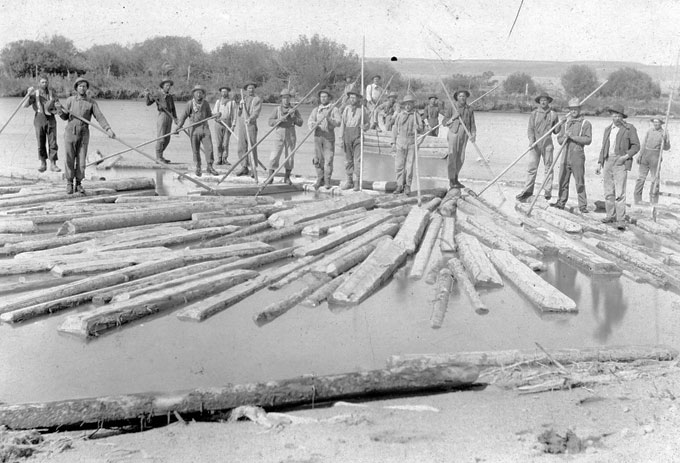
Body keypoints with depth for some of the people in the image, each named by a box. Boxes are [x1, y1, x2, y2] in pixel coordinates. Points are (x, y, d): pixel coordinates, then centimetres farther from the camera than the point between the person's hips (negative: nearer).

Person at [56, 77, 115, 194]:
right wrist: (59, 108, -17)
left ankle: (78, 184, 14)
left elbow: (100, 117, -11)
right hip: (70, 133, 0)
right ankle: (69, 184, 15)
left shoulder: (92, 103, -1)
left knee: (81, 160, 2)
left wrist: (108, 129, -25)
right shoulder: (70, 100, -1)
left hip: (83, 134, 0)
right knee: (70, 159, 3)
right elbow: (65, 117, 4)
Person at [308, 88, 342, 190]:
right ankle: (320, 180, 14)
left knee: (328, 160, -6)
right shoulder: (316, 110, 15)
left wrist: (329, 119, -25)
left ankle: (327, 181, 1)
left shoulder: (334, 109, 4)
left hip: (329, 137, -3)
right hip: (318, 137, 3)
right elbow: (309, 122, 4)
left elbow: (338, 122, -8)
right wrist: (313, 125, -19)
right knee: (318, 159, 3)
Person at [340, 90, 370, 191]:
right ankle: (349, 181, 13)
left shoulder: (363, 109, 3)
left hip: (358, 134, -3)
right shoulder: (347, 109, 11)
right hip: (348, 134, 3)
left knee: (358, 159, -9)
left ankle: (357, 183, -8)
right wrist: (342, 138, 9)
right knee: (348, 159, 6)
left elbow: (368, 122, 9)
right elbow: (343, 123, 13)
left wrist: (364, 126, -14)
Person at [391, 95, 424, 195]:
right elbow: (395, 128, 13)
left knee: (409, 165, -3)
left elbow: (422, 129, 2)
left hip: (412, 142, -2)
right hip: (401, 142, 2)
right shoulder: (400, 115, 10)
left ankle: (408, 186, 7)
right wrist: (393, 141, 8)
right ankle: (400, 185, 7)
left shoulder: (416, 115, 4)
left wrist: (418, 128, -21)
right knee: (399, 164, -1)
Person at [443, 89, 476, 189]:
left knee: (460, 159, 9)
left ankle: (455, 179, 23)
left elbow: (472, 125, 3)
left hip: (464, 136, 4)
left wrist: (473, 135, -13)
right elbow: (444, 123, -3)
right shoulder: (452, 108, -4)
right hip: (453, 133, -4)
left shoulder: (469, 110, 6)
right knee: (452, 157, -10)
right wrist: (453, 118, -19)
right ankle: (451, 181, -8)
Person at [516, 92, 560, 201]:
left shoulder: (553, 114, 7)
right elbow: (530, 128, 0)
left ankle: (548, 192, 8)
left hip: (547, 144, 1)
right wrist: (531, 139, -16)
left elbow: (556, 131, 13)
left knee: (548, 167, 2)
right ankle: (527, 190, 3)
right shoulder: (534, 113, 5)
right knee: (532, 167, -3)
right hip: (535, 144, -1)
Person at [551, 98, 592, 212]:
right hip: (565, 156, 5)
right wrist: (564, 137, -7)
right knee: (562, 181, 8)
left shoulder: (585, 124, 0)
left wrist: (573, 137, -16)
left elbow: (588, 140, -11)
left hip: (578, 157, -5)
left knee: (580, 182, -3)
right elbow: (559, 140, 15)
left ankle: (583, 206, 2)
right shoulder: (565, 124, 17)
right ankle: (561, 203, 18)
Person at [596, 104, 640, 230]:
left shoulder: (629, 128, -2)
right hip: (608, 161, 6)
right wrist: (599, 163, 12)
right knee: (608, 192, 7)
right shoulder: (608, 129, 16)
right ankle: (611, 216, 18)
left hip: (621, 162, -6)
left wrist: (626, 156, -16)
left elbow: (636, 146, -2)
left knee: (620, 193, -12)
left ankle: (621, 220, -11)